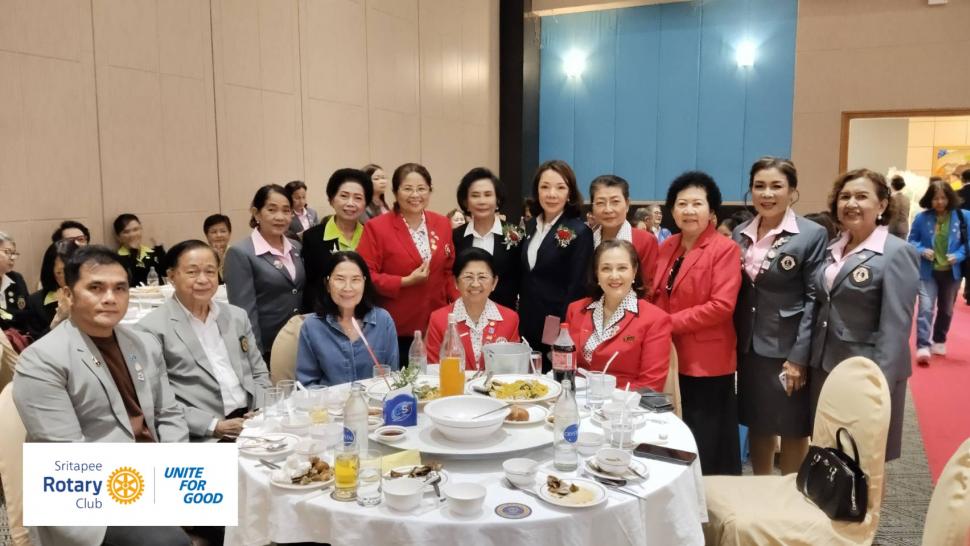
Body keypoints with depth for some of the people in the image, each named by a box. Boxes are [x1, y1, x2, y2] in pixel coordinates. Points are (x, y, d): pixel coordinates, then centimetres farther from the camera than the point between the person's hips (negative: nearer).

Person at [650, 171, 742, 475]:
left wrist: (669, 323, -16)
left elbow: (721, 306, -19)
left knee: (705, 451, 5)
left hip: (706, 364, -6)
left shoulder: (725, 249, -10)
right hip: (669, 360, 6)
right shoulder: (667, 247, 11)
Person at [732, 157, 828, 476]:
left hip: (787, 351, -4)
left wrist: (799, 357, -15)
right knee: (757, 425, 16)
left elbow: (814, 299, -10)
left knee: (792, 430, 9)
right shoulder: (740, 234, 7)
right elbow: (735, 294, 10)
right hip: (749, 348, 5)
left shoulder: (812, 235, -7)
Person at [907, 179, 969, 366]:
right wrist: (922, 251, -17)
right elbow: (912, 240, 2)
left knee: (946, 309, 18)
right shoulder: (922, 218, -6)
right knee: (925, 308, -14)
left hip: (952, 272, 2)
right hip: (928, 271, -2)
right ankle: (922, 347, -17)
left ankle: (939, 341, 37)